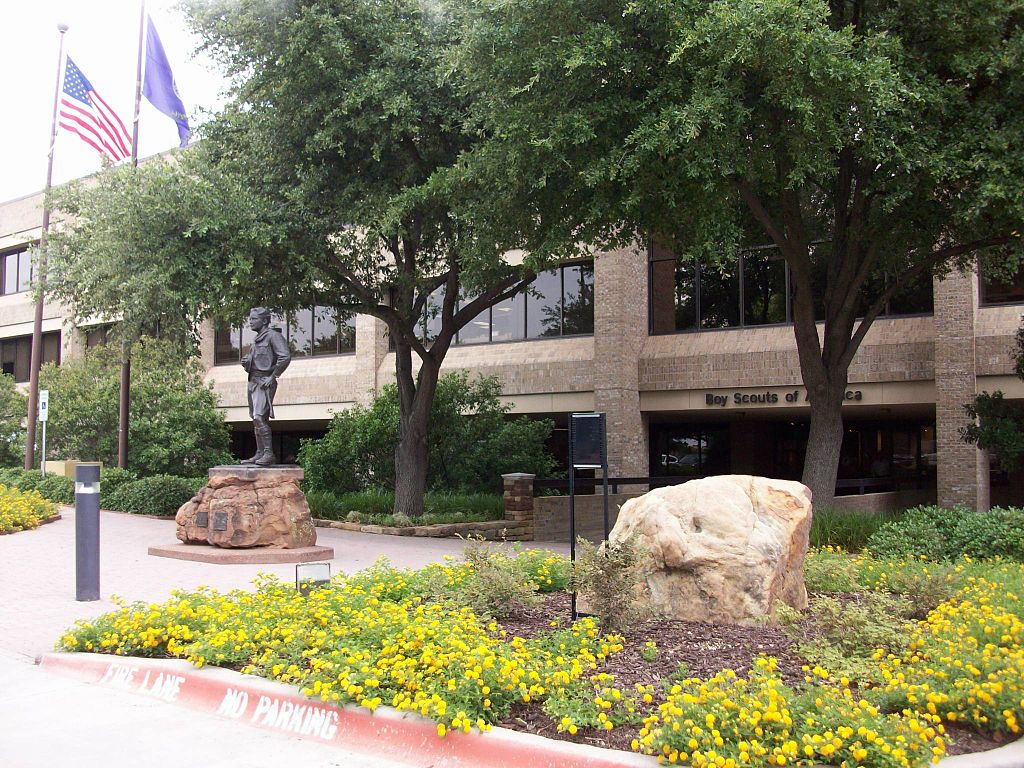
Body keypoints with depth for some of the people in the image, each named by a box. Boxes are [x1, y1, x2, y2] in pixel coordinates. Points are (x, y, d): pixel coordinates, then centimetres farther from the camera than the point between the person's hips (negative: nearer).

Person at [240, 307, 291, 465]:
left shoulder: (273, 335, -8)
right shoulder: (256, 339, 20)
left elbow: (285, 357, -19)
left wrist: (273, 376, -18)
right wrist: (246, 362, 7)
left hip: (265, 382, -9)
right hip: (253, 381, 9)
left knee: (259, 417, -18)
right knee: (256, 419, 9)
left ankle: (269, 454, -18)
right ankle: (259, 454, 12)